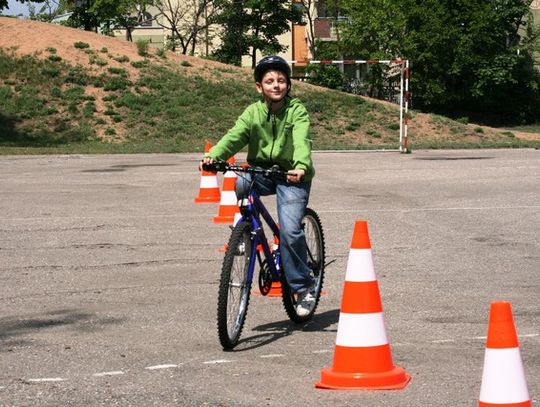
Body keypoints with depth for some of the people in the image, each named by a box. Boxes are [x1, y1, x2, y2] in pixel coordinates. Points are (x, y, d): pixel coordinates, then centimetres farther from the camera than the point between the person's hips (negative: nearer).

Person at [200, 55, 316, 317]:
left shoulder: (297, 111, -8)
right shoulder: (253, 112, 0)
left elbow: (301, 141, -25)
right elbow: (235, 136, -15)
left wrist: (301, 167, -46)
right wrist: (214, 155, -36)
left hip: (292, 176, -3)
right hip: (260, 171, 3)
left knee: (290, 230, -18)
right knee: (233, 185, -28)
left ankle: (303, 287, -1)